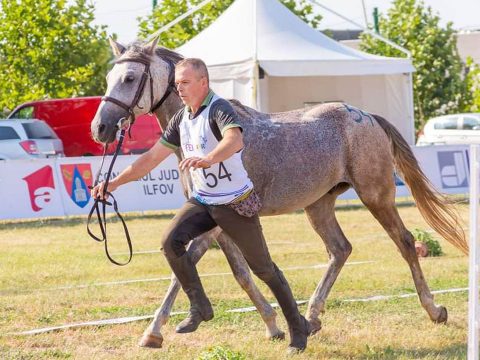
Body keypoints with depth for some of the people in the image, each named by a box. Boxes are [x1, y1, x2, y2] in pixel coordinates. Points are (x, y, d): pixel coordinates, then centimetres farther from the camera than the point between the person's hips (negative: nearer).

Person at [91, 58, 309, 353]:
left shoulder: (219, 109, -19)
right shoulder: (181, 119, 6)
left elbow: (235, 140, -41)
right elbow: (153, 157, 10)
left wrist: (207, 159, -60)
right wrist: (115, 182, 4)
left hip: (236, 203, -6)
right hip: (202, 200, 6)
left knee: (264, 269, 3)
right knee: (171, 241, -19)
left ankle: (298, 327, 19)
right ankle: (200, 307, -6)